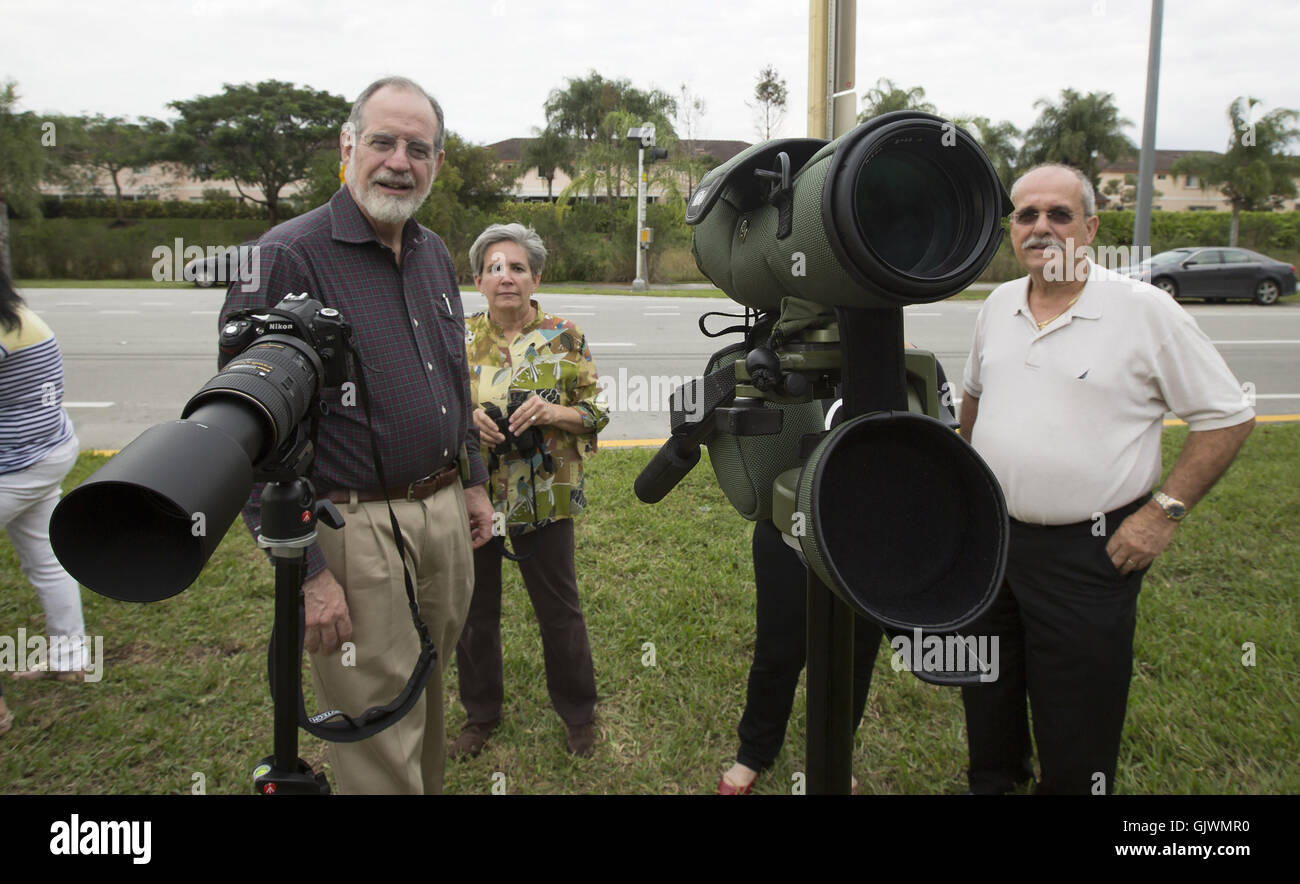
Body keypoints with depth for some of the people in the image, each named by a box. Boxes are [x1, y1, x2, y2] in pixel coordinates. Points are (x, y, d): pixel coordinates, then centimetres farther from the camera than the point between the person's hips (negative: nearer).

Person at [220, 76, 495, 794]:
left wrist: (471, 480, 20)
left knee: (427, 694, 22)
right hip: (354, 529, -7)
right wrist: (305, 571, -19)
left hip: (443, 515, 7)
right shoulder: (287, 257, -14)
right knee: (380, 743, 4)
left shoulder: (435, 254, 10)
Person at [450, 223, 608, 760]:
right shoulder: (457, 338, 2)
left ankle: (578, 713, 32)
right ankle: (481, 713, 37)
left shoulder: (564, 338, -4)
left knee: (559, 609, 10)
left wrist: (553, 412, -21)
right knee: (474, 610, 15)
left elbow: (595, 412, -1)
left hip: (542, 500, -2)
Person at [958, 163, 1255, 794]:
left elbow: (1228, 417, -8)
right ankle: (991, 780, 45)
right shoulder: (999, 305, 5)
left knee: (1076, 723, 8)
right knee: (986, 693, 22)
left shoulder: (1145, 310, -12)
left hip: (1088, 550, -5)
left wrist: (1165, 511, -12)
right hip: (989, 536, 6)